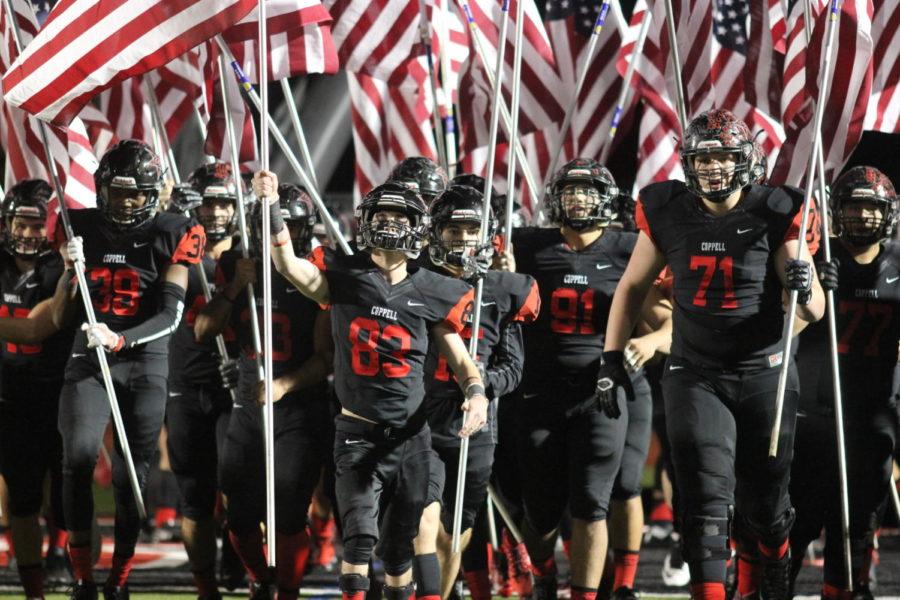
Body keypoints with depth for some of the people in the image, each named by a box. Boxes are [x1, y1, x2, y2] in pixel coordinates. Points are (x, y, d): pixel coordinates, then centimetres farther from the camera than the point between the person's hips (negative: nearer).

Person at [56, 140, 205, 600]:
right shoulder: (81, 229, 4)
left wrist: (119, 339, -22)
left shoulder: (170, 235, -3)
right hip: (88, 362, 1)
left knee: (132, 475, 0)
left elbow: (171, 316, -8)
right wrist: (71, 268, -10)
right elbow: (64, 308, 11)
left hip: (145, 363, -1)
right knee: (78, 457, -18)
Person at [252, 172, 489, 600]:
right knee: (360, 534, -15)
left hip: (411, 433, 2)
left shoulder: (432, 295, 3)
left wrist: (476, 392, -10)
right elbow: (288, 264, -15)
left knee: (401, 545, 11)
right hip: (358, 432, -2)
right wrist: (270, 210, -27)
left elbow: (459, 358, 9)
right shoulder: (344, 278, -1)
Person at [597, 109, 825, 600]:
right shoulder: (668, 214, -2)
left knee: (761, 504, 11)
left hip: (764, 373, 0)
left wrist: (804, 288, -30)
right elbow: (632, 288, 11)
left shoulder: (774, 215, -7)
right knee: (705, 499, -13)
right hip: (695, 375, 0)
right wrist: (612, 360, 6)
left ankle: (775, 560, 42)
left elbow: (815, 312, -7)